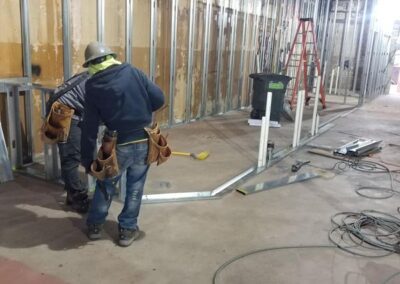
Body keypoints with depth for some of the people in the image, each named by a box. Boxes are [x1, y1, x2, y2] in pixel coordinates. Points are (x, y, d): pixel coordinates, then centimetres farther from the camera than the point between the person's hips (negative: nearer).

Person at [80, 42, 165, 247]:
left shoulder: (93, 87, -3)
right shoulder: (132, 72, -3)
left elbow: (89, 128, -3)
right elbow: (159, 99, -4)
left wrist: (87, 159, 5)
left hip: (119, 145, 0)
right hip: (144, 142, 1)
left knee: (106, 185, 21)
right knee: (135, 187, 15)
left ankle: (95, 225, 33)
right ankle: (127, 230, 24)